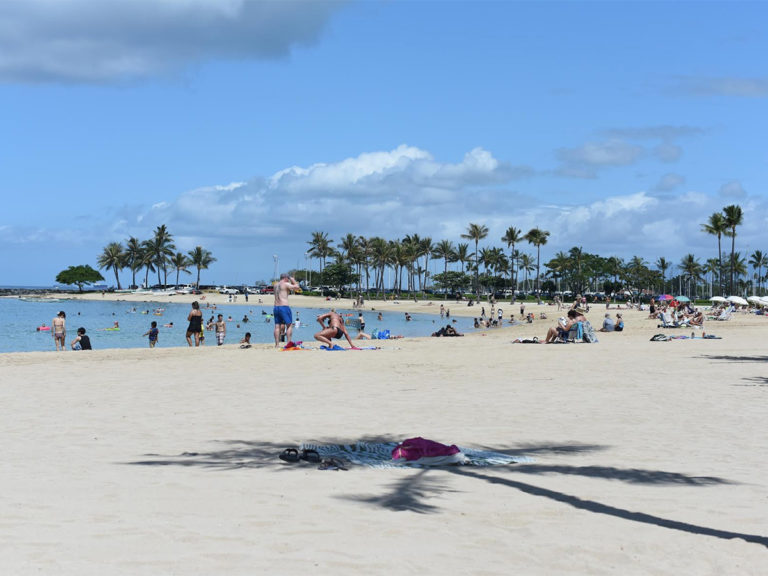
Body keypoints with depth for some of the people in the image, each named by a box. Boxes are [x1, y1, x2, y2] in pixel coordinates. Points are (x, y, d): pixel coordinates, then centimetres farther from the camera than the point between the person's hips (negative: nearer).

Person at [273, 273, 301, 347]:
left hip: (276, 307, 7)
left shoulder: (276, 285, 19)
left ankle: (277, 344, 0)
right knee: (289, 325, -1)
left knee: (277, 326, 4)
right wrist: (293, 280, 10)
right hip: (284, 307, -7)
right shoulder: (286, 284, -4)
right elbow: (297, 287, -6)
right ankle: (289, 343, -9)